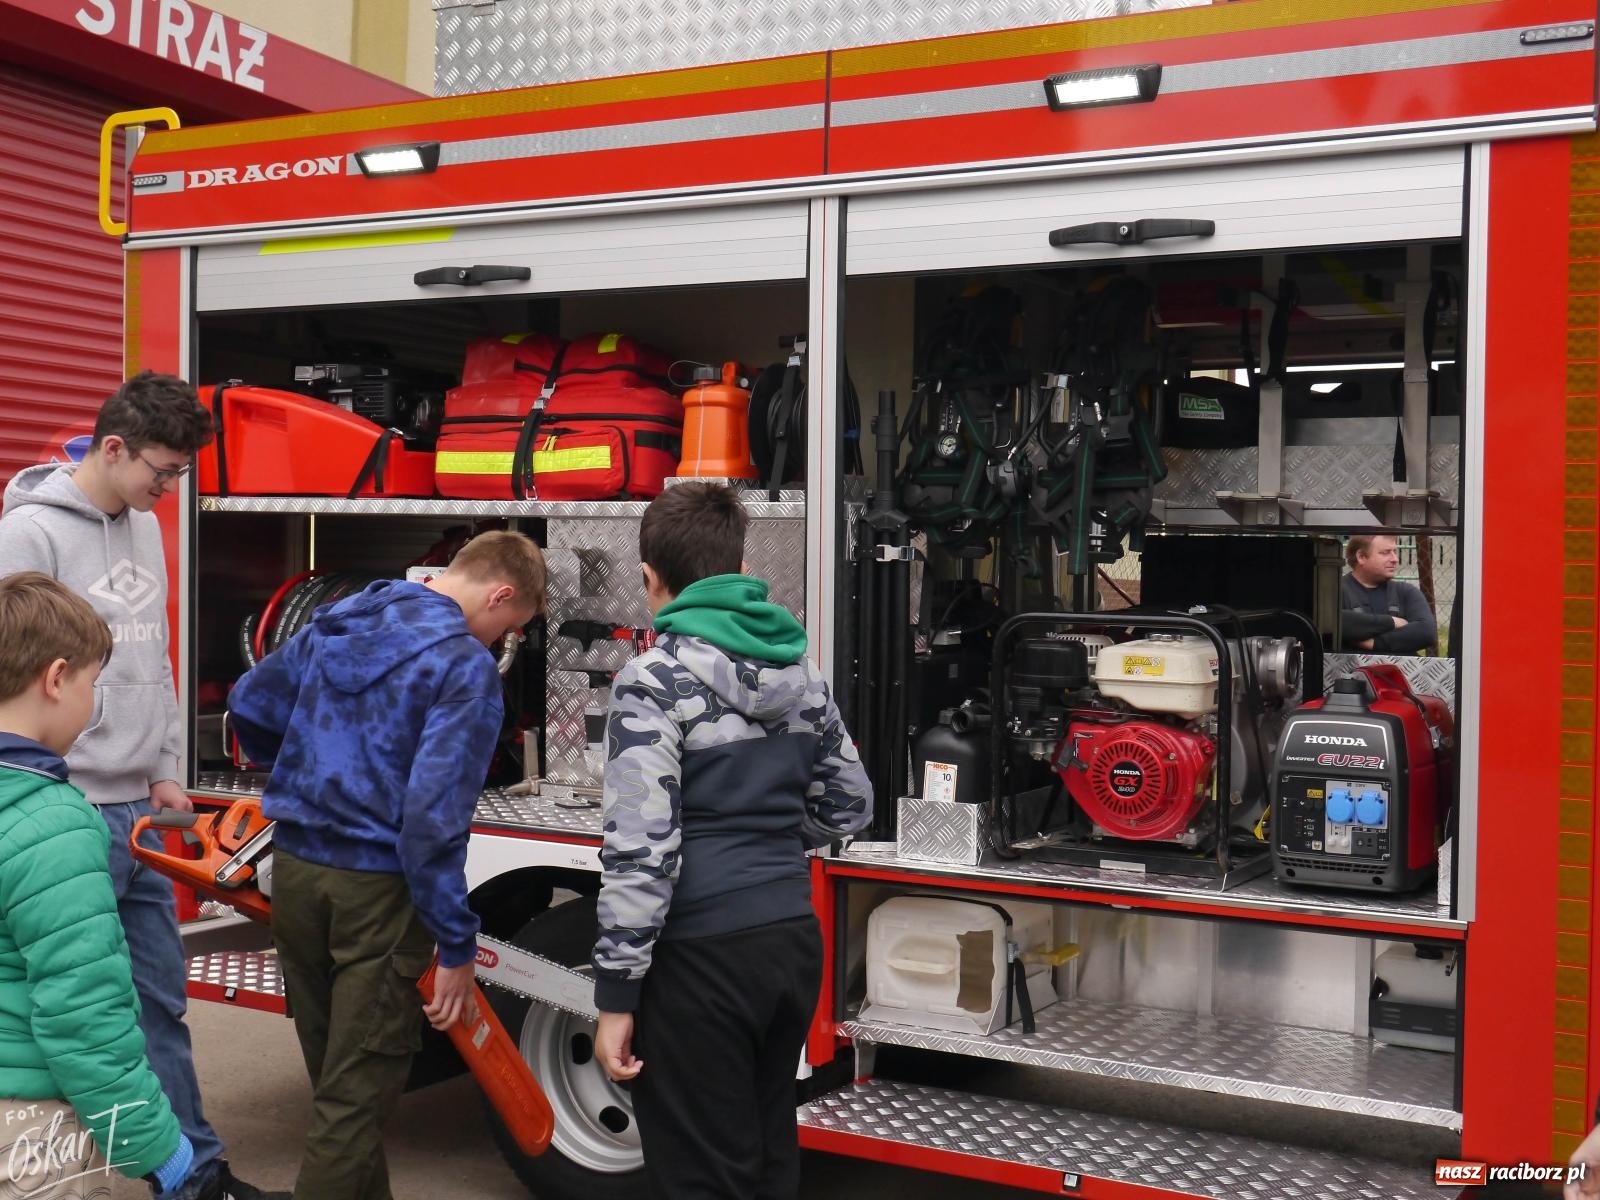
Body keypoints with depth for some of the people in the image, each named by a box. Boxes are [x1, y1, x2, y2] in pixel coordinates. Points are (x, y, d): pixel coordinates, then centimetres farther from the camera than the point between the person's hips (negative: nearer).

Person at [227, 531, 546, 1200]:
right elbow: (432, 817, -21)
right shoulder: (466, 666, -15)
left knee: (331, 1071, 20)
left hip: (294, 868, 8)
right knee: (356, 1094, 4)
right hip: (376, 890, -7)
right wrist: (458, 945, -15)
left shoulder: (338, 621, 8)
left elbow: (250, 704, 20)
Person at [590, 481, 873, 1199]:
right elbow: (848, 806, 16)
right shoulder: (798, 669, 8)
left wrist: (617, 995, -13)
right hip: (794, 939, 7)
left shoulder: (656, 679, -13)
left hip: (704, 955, -7)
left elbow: (640, 848, -18)